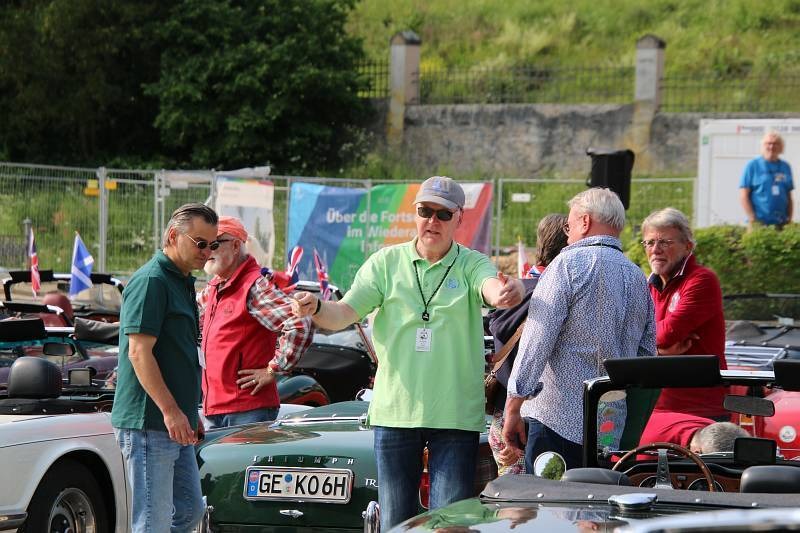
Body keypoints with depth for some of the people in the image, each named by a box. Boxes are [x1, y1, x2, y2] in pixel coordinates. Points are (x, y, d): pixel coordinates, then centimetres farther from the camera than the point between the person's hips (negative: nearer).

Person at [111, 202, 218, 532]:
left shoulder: (183, 282, 18)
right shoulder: (151, 281, -13)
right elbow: (139, 351, -20)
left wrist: (191, 414, 24)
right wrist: (170, 410, -24)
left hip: (176, 425, 10)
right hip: (147, 423, -10)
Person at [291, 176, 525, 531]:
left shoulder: (472, 265, 1)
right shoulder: (386, 262, 5)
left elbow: (491, 286, -22)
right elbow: (343, 314, -3)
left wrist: (505, 292, -47)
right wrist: (315, 308, -26)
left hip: (456, 417, -2)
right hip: (395, 412, 2)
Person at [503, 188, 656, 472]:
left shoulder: (569, 263, -4)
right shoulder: (638, 278, 17)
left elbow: (537, 338, -10)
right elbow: (647, 353, 19)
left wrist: (514, 406, -9)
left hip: (559, 419, -7)